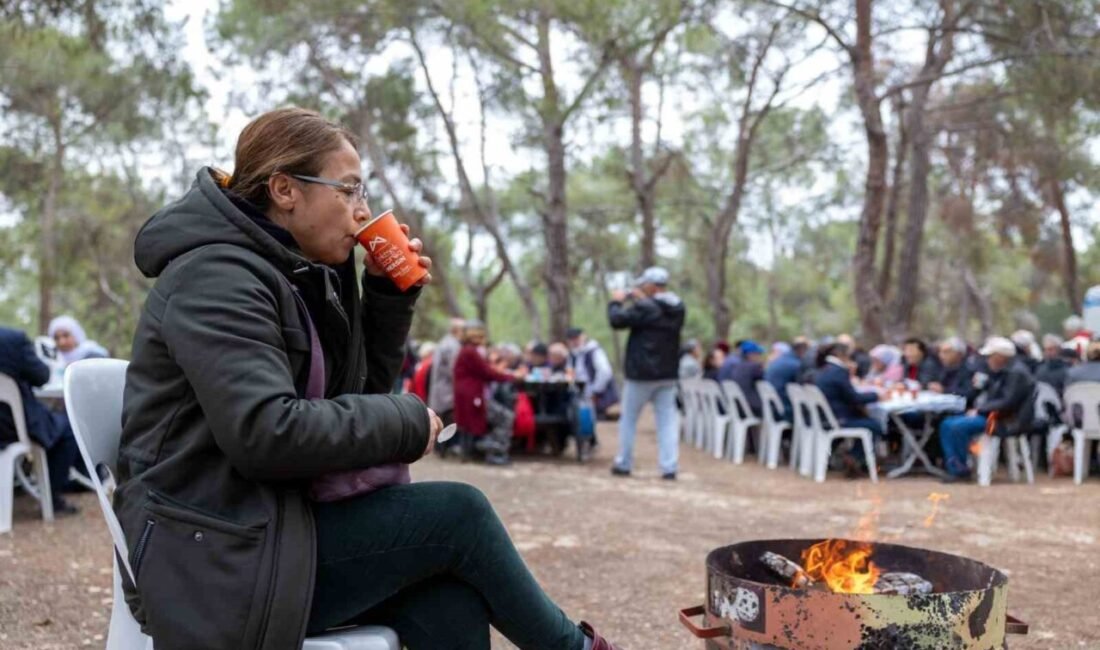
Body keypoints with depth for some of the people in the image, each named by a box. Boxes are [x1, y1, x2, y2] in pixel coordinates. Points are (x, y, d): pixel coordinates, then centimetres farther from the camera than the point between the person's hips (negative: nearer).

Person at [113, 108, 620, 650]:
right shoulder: (216, 276, -16)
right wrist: (406, 423, -16)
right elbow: (266, 433, -28)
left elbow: (362, 388, 18)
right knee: (458, 513, -12)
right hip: (215, 559, -8)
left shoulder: (298, 276, 13)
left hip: (269, 531, 9)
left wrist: (390, 293, 4)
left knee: (450, 598, -12)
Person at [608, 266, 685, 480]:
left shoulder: (644, 308, -18)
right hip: (668, 374, 6)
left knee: (628, 419, 9)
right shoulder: (678, 309, 6)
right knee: (667, 420, 3)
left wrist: (616, 302, 3)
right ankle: (669, 467, -3)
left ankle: (624, 464, 15)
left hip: (641, 373, -6)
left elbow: (617, 320, -14)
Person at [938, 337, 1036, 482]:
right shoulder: (1001, 372, 15)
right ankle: (954, 468, -9)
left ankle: (962, 470, -10)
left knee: (958, 427, -25)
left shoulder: (1017, 372, -15)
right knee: (947, 425, -1)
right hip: (992, 415, 10)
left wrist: (980, 409, -16)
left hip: (1009, 421, -10)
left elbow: (1008, 403, -21)